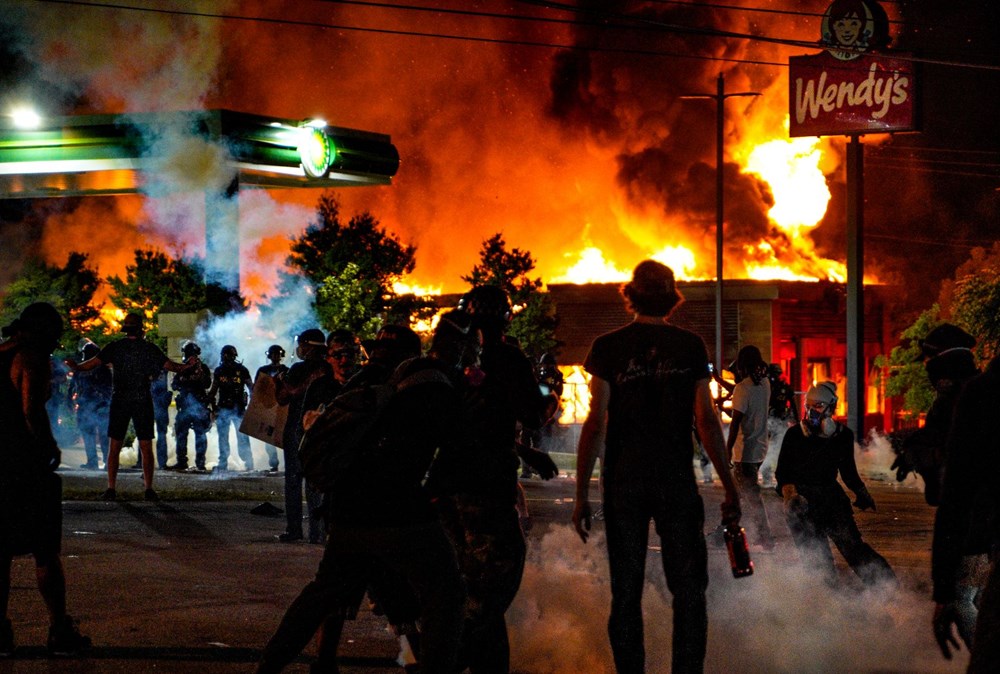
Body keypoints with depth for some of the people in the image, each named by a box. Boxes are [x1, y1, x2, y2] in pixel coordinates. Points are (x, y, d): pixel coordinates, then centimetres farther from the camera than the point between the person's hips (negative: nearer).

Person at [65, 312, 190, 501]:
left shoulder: (115, 347, -3)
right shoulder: (150, 348, -2)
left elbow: (93, 363, -7)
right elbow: (170, 365, 4)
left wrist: (76, 367, 9)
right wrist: (186, 367, 22)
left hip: (119, 401, 0)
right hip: (143, 402, 0)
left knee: (114, 448, 5)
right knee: (146, 448, 4)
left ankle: (111, 488, 0)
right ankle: (149, 489, -1)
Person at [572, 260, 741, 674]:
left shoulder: (608, 348, -2)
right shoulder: (690, 347, 1)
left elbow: (596, 423, -5)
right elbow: (706, 421, -1)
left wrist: (581, 493, -2)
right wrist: (729, 487, 5)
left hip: (624, 482, 0)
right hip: (677, 481, 0)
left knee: (626, 593, 6)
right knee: (689, 590, 6)